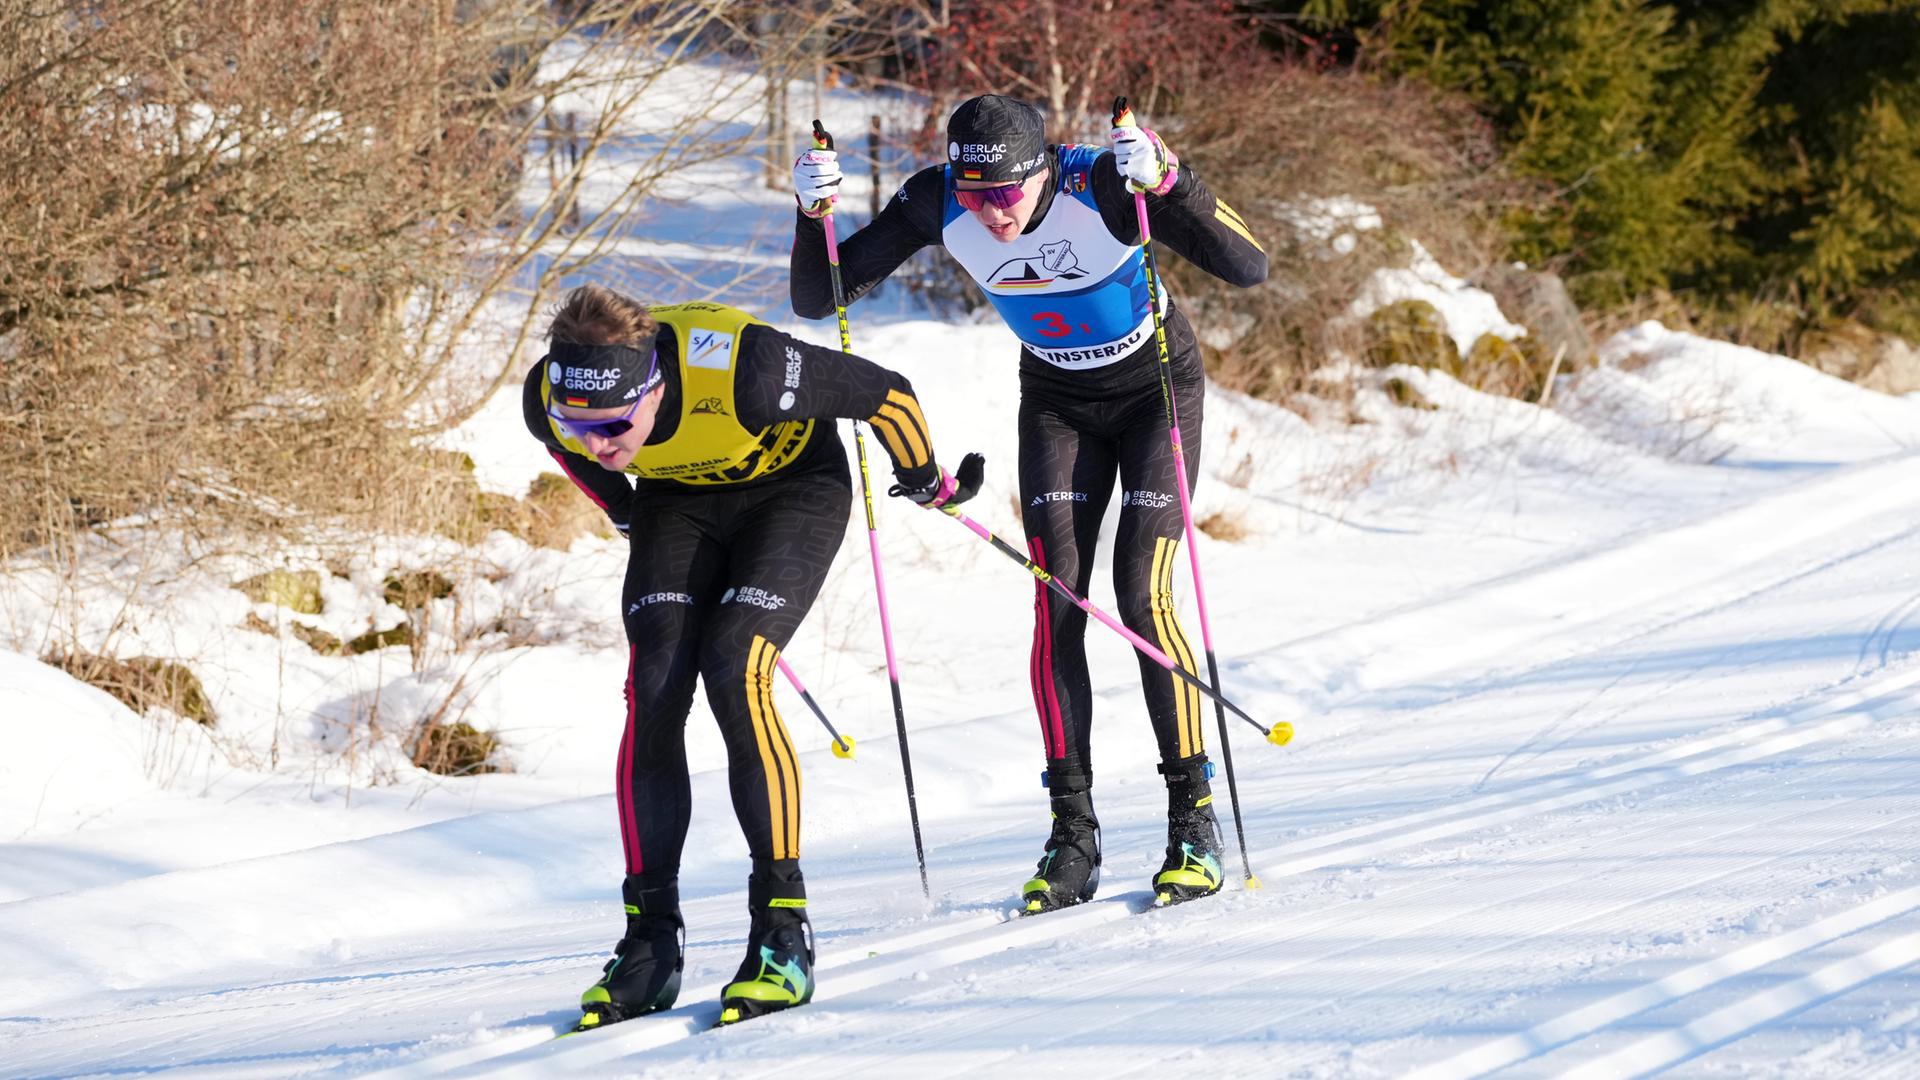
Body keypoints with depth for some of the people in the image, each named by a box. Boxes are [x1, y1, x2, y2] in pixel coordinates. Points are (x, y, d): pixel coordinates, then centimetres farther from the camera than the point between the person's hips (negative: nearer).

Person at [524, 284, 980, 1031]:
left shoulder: (740, 370, -41)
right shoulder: (548, 400, -26)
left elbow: (886, 393, -23)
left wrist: (927, 483, -5)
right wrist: (631, 522, 18)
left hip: (793, 487, -4)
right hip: (677, 500, 4)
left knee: (734, 675, -22)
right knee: (653, 692, -14)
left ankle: (783, 933, -17)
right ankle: (650, 942, -8)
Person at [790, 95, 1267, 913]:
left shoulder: (1102, 185, -33)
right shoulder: (936, 203, -22)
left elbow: (1248, 267, -37)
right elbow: (817, 301, -15)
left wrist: (1168, 180, -49)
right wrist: (815, 216, -33)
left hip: (1156, 388, -3)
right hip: (1057, 400, 3)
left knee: (1142, 597, -14)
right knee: (1056, 603, -9)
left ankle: (1194, 822, -5)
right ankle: (1072, 833, -4)